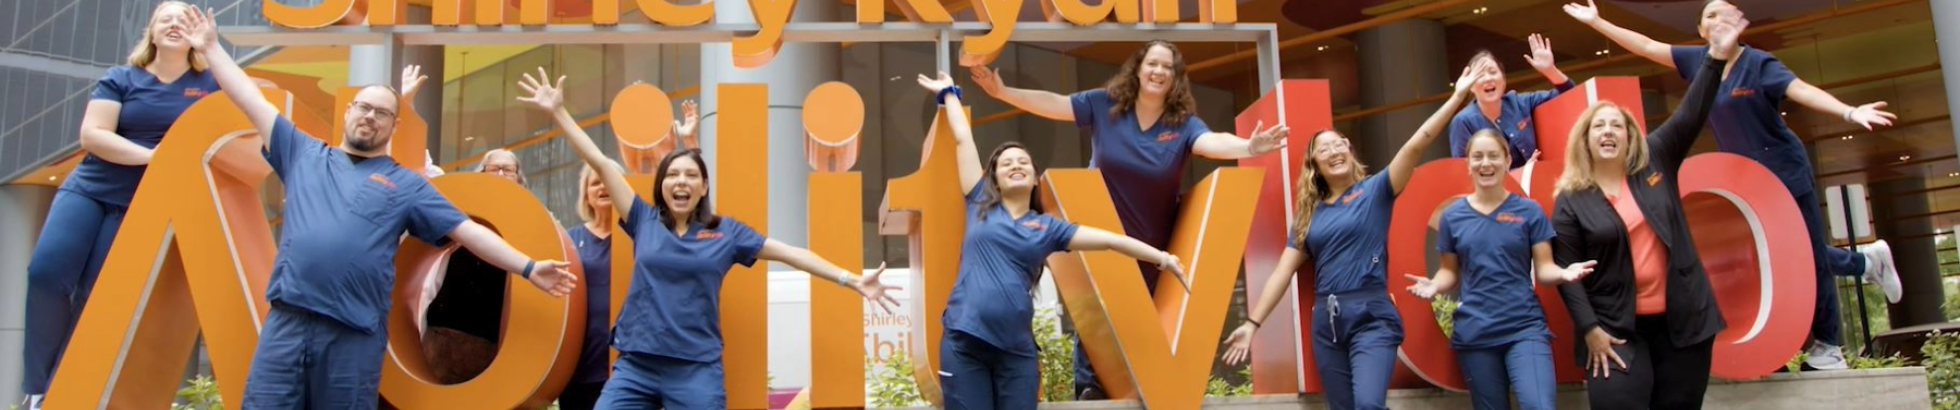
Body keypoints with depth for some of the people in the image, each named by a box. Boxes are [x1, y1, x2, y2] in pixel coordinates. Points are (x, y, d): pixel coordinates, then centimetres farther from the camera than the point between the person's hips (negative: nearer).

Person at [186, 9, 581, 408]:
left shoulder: (406, 184, 10)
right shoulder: (304, 154, 17)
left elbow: (468, 230, 5)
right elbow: (251, 101, 21)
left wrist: (528, 267, -3)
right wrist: (211, 46, 21)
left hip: (355, 336, -1)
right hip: (287, 323, 2)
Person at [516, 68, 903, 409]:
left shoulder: (726, 231, 4)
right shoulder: (644, 221, 7)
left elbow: (791, 253, 2)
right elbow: (600, 164, 5)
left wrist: (852, 280, -3)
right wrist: (558, 111, 4)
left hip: (696, 371, -1)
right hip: (635, 367, 1)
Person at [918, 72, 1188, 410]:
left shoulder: (1047, 227, 12)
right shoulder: (981, 206, 10)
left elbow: (1108, 240, 8)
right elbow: (963, 140, 16)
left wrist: (1162, 258, 4)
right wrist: (948, 94, 22)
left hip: (1016, 349, 2)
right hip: (963, 342, -1)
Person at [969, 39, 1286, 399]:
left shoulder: (1183, 123, -13)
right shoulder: (1104, 104, -8)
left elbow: (1213, 142, -31)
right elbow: (1052, 103, -9)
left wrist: (1248, 147, -52)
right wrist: (1003, 92, -17)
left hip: (1152, 250, 0)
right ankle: (1089, 392, 16)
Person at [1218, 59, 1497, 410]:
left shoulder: (1374, 190, 2)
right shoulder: (1309, 212, 12)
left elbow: (1415, 147, -9)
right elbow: (1283, 272, 11)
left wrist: (1457, 96, -17)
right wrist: (1252, 323, 6)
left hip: (1371, 315, -4)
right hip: (1326, 321, 4)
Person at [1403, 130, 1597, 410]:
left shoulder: (1529, 211, 2)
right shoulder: (1452, 215, 6)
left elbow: (1543, 270, 1)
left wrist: (1564, 273, -21)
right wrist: (1434, 286, -11)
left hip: (1525, 327, -2)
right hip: (1474, 332, 2)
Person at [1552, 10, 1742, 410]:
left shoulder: (1654, 162, 7)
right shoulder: (1570, 200, -2)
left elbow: (1690, 116, -2)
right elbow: (1567, 270, -5)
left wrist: (1717, 58, -13)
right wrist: (1589, 329, -12)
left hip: (1681, 317, 3)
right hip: (1617, 327, -3)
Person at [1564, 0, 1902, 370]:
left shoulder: (1759, 63, -15)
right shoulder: (1699, 60, 1)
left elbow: (1801, 90, -29)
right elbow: (1646, 47, 5)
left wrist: (1849, 112, -46)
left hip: (1785, 171, -6)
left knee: (1809, 255, 1)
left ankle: (1828, 345, 15)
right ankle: (1867, 260, 40)